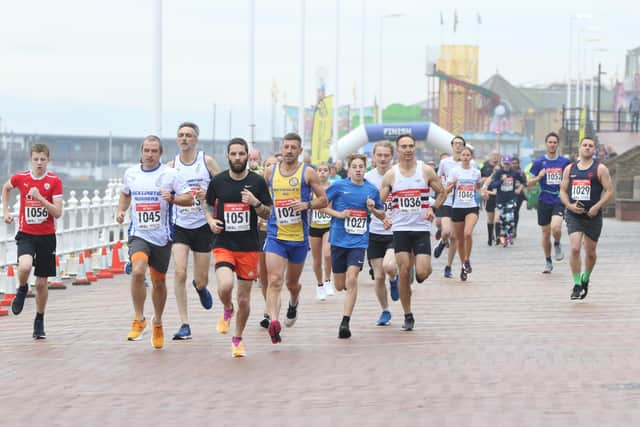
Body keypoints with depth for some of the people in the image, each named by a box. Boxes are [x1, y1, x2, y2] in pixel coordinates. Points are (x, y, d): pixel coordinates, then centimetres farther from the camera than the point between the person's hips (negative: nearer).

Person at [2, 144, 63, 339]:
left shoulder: (54, 181, -7)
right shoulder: (20, 178, -3)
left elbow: (57, 213, -11)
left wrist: (40, 198, -22)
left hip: (46, 236, 0)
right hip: (26, 234, 0)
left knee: (42, 282, 5)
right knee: (25, 266, -29)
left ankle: (39, 321, 23)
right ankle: (22, 289, 5)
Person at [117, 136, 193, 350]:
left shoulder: (170, 174, -5)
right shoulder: (130, 173, 5)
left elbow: (189, 199, -5)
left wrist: (172, 198, -23)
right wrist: (121, 210, 7)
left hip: (162, 236, 0)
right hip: (139, 234, 1)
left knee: (158, 282, 12)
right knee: (137, 272, -25)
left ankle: (157, 322, 36)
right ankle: (139, 320, -12)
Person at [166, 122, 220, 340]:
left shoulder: (207, 162, -3)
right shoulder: (171, 166, 1)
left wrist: (209, 195, -18)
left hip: (203, 226, 0)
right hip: (179, 226, 0)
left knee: (201, 280, 6)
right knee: (179, 273, -17)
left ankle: (200, 287, 46)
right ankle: (184, 324, -12)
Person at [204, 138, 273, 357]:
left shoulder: (257, 181, 0)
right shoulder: (218, 181, 1)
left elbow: (268, 214, 5)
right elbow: (208, 205, 18)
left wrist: (256, 203, -15)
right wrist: (211, 221, -2)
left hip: (249, 248, 1)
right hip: (224, 245, -1)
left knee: (244, 299, 5)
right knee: (225, 286, -26)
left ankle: (238, 339, 27)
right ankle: (227, 310, 9)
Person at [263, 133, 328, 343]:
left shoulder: (308, 173, -2)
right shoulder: (270, 172, 6)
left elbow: (323, 200, 0)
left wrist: (307, 205, -17)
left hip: (299, 237, 0)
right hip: (275, 235, 0)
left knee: (292, 282, 17)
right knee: (275, 280, -17)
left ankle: (293, 303, 51)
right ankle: (274, 321, -28)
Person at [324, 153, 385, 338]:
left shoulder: (372, 190, 4)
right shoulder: (339, 186, -3)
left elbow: (382, 216, 15)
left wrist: (373, 209, -6)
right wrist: (338, 214, -13)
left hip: (359, 241, 0)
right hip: (339, 240, 0)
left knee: (351, 279, -18)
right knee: (340, 286, 8)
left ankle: (345, 322, -16)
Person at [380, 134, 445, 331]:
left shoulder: (426, 171, 1)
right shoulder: (390, 175, 2)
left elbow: (442, 192, 11)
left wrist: (433, 208, -6)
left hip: (421, 228, -1)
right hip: (400, 228, 1)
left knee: (421, 273, -11)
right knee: (404, 272, -4)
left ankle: (424, 265, 29)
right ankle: (408, 316, 8)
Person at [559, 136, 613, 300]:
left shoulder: (600, 169, -2)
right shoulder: (570, 169, 7)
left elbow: (609, 191, -5)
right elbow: (563, 191, 11)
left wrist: (597, 207, -18)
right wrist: (570, 205, -8)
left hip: (593, 216, -1)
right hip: (574, 215, 1)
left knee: (590, 252, 10)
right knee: (574, 248, -15)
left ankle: (585, 279, 36)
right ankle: (577, 285, -8)